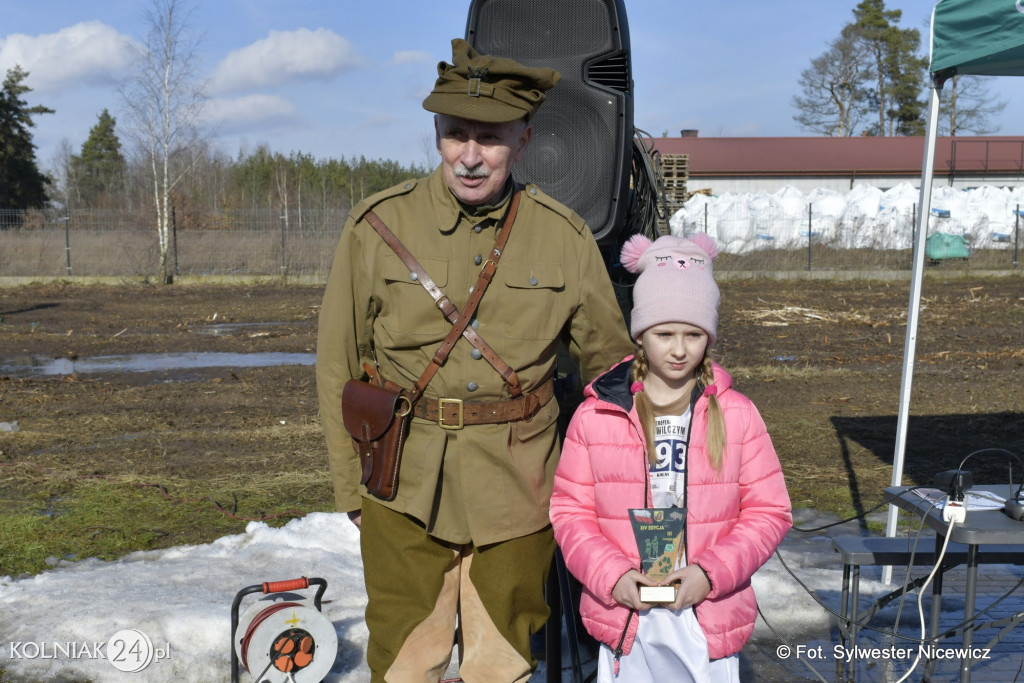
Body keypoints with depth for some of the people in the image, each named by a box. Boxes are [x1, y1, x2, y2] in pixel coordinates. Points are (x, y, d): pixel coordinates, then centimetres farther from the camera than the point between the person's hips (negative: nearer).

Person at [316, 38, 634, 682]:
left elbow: (612, 367, 9)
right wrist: (351, 488, 5)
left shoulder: (566, 238, -3)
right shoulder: (378, 225, -5)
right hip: (405, 488, 0)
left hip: (517, 488, 1)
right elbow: (338, 365, 3)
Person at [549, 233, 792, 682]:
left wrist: (711, 572, -13)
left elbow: (770, 510, -1)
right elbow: (570, 510, 1)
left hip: (710, 618, 0)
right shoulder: (596, 415, -2)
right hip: (625, 615, 0)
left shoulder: (736, 414, -1)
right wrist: (611, 575, -14)